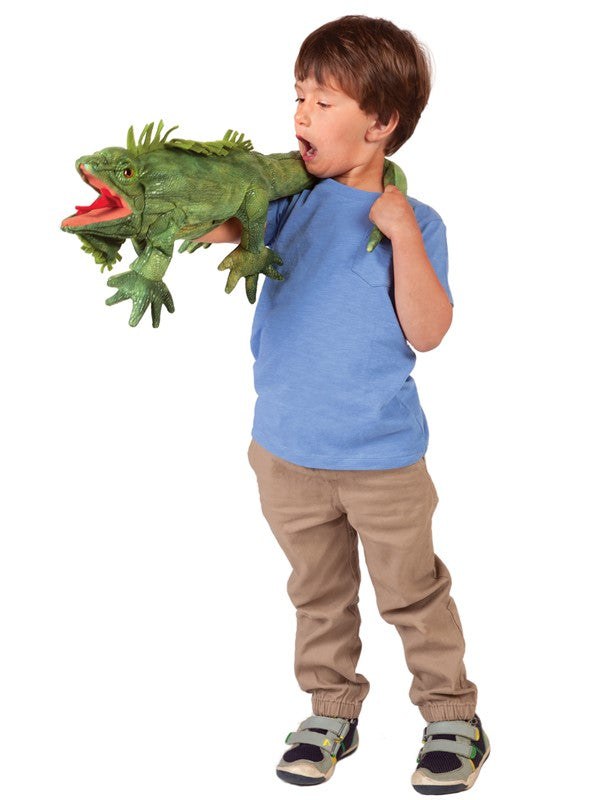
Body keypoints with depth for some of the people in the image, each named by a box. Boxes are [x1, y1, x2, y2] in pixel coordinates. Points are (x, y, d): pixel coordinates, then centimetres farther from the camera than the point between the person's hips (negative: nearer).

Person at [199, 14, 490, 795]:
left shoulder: (414, 222, -9)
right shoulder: (290, 196, 1)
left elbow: (426, 333, -16)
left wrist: (403, 235, -24)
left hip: (381, 458, -4)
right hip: (286, 450, 4)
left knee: (413, 592, 11)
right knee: (318, 592, 19)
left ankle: (453, 717, 29)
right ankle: (331, 711, 36)